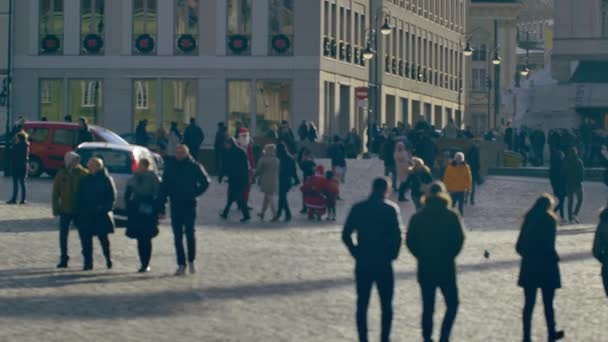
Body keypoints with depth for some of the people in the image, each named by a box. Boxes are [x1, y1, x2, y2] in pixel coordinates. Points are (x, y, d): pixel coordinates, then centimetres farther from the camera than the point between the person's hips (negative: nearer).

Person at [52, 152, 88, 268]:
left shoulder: (83, 174, -4)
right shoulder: (61, 174, 1)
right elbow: (55, 193, 4)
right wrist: (56, 208, -1)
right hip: (65, 210, 2)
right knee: (63, 235, 4)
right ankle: (64, 258, 14)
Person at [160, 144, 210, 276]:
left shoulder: (194, 167, -1)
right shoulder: (170, 169, 6)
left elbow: (206, 182, 4)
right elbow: (163, 189, 7)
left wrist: (194, 194, -5)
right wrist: (162, 207, 1)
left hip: (189, 206, -3)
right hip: (175, 207, 3)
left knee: (190, 233, -4)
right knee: (177, 236, 2)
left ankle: (191, 261, 12)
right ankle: (181, 264, 7)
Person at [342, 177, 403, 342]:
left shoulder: (358, 208, 3)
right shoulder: (391, 208, -6)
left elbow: (346, 235, -1)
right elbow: (397, 235, -15)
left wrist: (356, 252, 9)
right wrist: (393, 254, -1)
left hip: (362, 263, 3)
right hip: (383, 263, -2)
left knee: (362, 304, 11)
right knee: (386, 304, 7)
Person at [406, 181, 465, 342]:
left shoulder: (417, 217, 1)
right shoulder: (451, 216, -5)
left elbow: (409, 241, -1)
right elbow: (459, 239, -9)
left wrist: (421, 256, 9)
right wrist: (449, 255, 4)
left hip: (425, 268, 2)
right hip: (446, 268, -2)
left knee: (427, 306, 10)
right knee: (452, 304, 10)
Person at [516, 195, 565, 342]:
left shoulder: (529, 220, 2)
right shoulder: (549, 220, -12)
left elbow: (519, 246, 3)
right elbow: (549, 247, -18)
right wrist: (555, 258, -1)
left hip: (528, 268, 4)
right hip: (546, 267, -4)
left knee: (529, 303, 8)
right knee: (548, 303, 10)